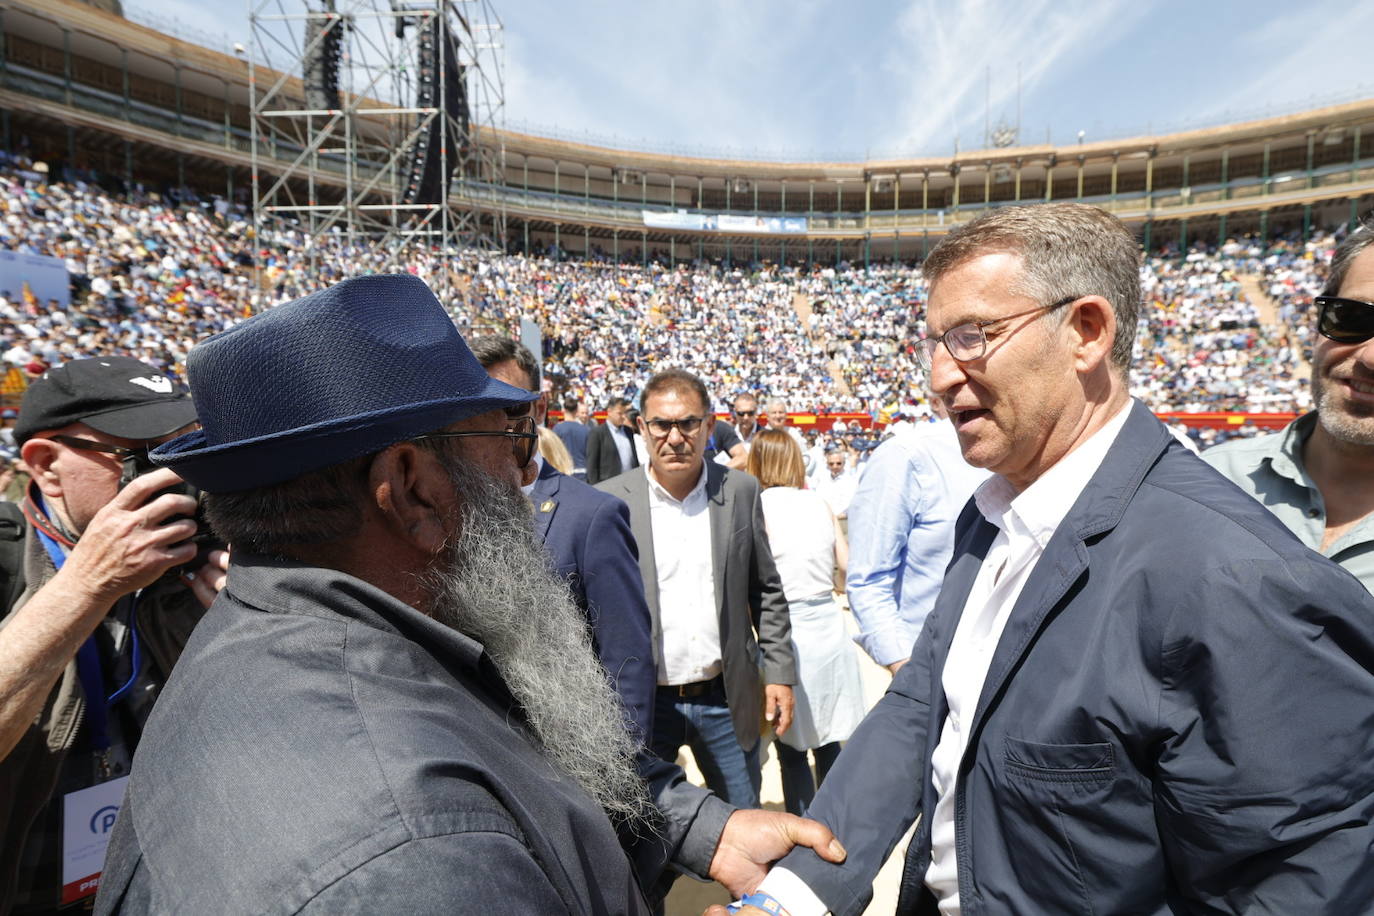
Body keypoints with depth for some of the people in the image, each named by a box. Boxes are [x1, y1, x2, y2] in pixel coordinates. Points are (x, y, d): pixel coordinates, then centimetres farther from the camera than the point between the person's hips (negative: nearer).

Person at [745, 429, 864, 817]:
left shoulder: (759, 506, -10)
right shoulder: (819, 502, 3)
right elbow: (847, 562, 10)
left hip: (789, 635, -5)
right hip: (829, 629, 5)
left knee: (792, 750, 9)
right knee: (828, 742, 19)